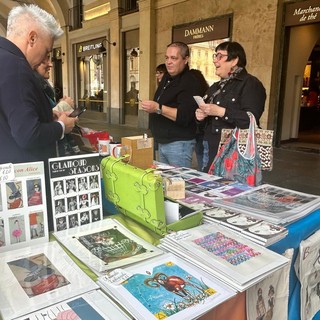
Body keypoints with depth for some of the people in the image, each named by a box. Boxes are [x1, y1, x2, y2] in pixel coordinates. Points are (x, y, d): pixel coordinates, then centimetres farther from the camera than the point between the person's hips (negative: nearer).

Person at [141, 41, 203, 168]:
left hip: (179, 143, -9)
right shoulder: (167, 77, 13)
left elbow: (184, 116, -25)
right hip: (162, 142, 9)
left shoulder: (190, 82, -15)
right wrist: (151, 107, 7)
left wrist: (158, 108, -28)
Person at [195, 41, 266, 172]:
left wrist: (221, 111, -24)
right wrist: (200, 115, 2)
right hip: (210, 149, 8)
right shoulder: (216, 87, 18)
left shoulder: (251, 84, -7)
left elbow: (251, 119, -20)